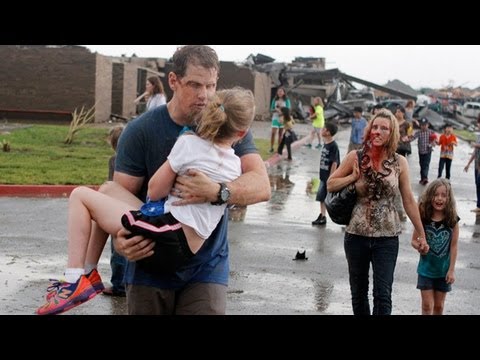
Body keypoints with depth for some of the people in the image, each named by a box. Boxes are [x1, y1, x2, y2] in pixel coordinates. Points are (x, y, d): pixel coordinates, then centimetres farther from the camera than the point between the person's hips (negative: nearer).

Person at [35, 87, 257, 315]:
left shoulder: (189, 144, -6)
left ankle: (75, 281, -7)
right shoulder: (236, 165, 9)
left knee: (80, 195, 2)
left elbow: (155, 191, 1)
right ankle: (88, 273, 22)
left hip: (166, 242, -7)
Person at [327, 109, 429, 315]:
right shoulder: (355, 157, -3)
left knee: (383, 294, -7)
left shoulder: (400, 163, -3)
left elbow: (409, 201, 4)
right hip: (357, 234, 1)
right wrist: (354, 177, -11)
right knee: (358, 292, 14)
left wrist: (421, 235, 7)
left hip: (387, 237, -1)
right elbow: (330, 185, 6)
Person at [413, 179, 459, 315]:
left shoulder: (452, 219, -10)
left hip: (444, 270, 1)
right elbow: (414, 240, 0)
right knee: (427, 305, 1)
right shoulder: (423, 217, -11)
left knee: (439, 306, 12)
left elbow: (454, 246, -6)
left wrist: (451, 270, -6)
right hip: (426, 269, -1)